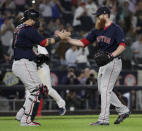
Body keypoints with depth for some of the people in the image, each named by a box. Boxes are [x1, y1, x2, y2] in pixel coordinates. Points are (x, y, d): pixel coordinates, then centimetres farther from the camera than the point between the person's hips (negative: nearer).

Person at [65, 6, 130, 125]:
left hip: (113, 62, -9)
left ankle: (104, 119, -14)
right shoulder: (98, 30, 13)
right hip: (103, 64, 9)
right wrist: (67, 39, 2)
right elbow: (83, 43, 11)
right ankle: (123, 110, 24)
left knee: (105, 89, -13)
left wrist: (112, 54, -41)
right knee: (103, 90, 13)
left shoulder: (116, 29, -11)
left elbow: (122, 45, -25)